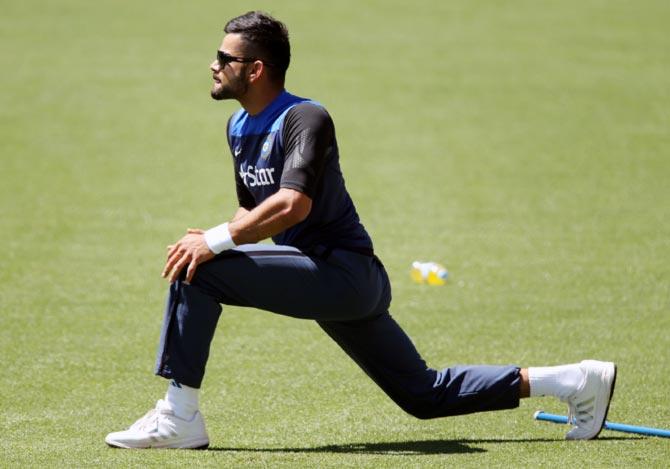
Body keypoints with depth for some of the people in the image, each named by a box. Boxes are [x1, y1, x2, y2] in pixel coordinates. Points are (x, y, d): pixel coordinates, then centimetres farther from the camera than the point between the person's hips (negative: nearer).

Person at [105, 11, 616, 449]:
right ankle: (575, 380, 17)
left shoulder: (304, 118, -15)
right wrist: (217, 236, 1)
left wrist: (216, 242, -31)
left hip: (342, 271, -10)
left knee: (198, 268, -20)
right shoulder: (239, 128, 14)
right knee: (424, 395, 14)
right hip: (341, 285, 10)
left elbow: (293, 204, -30)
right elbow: (253, 209, 23)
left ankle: (179, 418, -18)